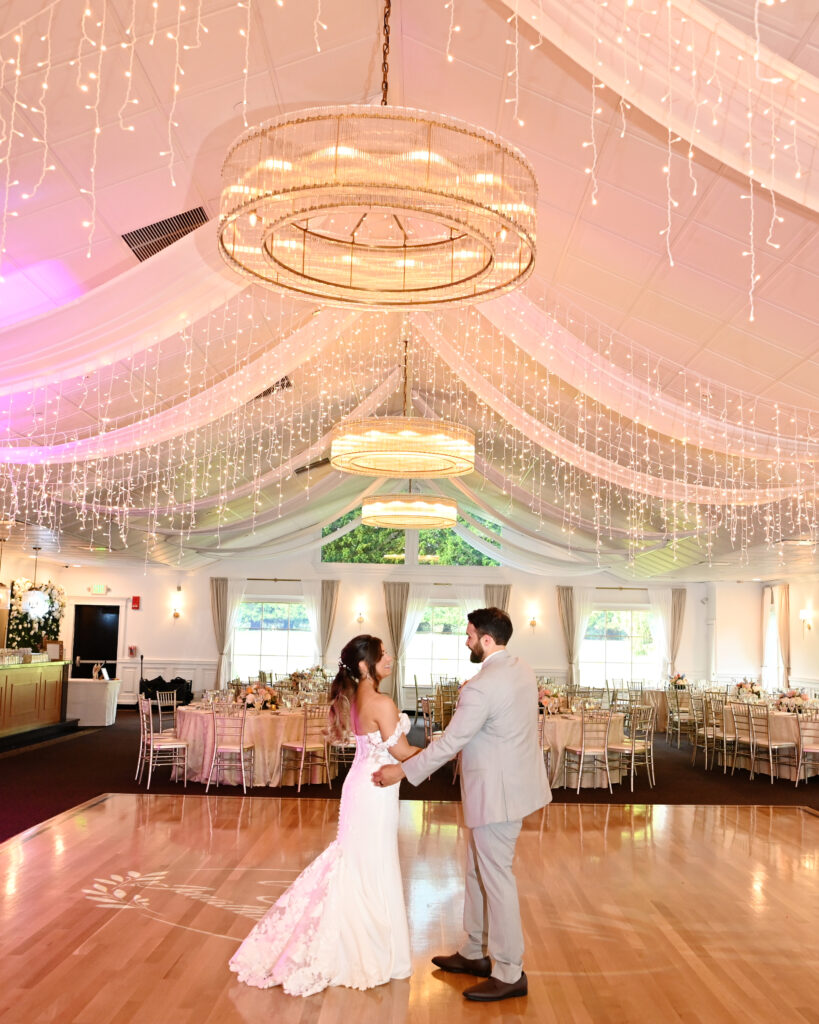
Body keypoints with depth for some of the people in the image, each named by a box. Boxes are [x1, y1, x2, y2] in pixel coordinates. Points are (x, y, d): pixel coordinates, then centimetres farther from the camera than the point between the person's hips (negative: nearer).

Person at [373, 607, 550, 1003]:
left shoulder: (481, 687, -24)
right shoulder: (521, 669, 5)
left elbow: (449, 742, -19)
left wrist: (403, 771, -10)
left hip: (497, 792, -10)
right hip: (514, 781, 10)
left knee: (495, 879, 2)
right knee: (477, 870, 20)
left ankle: (509, 974, 14)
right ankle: (475, 953, 32)